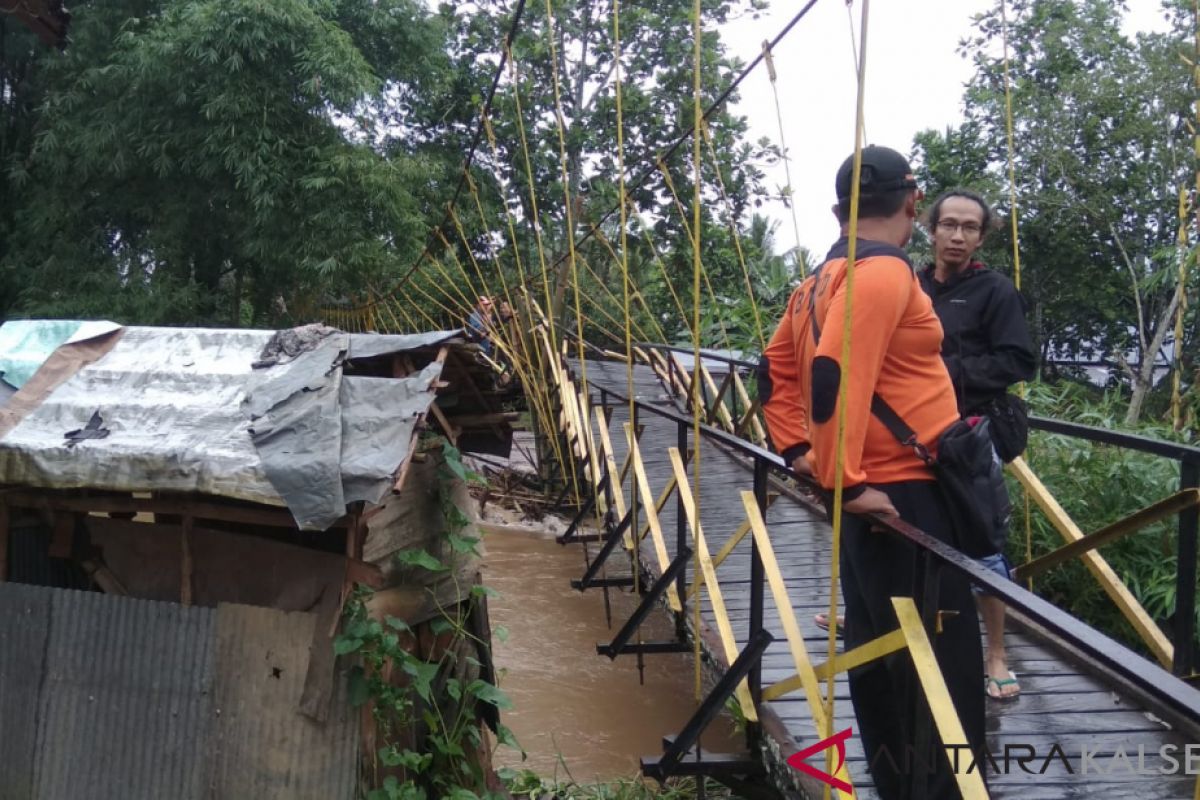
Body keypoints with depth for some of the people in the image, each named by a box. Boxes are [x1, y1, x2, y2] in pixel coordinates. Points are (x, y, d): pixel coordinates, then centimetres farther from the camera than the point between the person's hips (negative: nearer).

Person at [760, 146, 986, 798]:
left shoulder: (824, 277, 14)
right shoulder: (884, 271, -14)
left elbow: (777, 366, 21)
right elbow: (833, 375, -26)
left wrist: (797, 449, 15)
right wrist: (845, 481, -22)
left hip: (871, 490, 10)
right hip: (899, 494, -10)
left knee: (878, 647, 16)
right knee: (938, 658, -4)